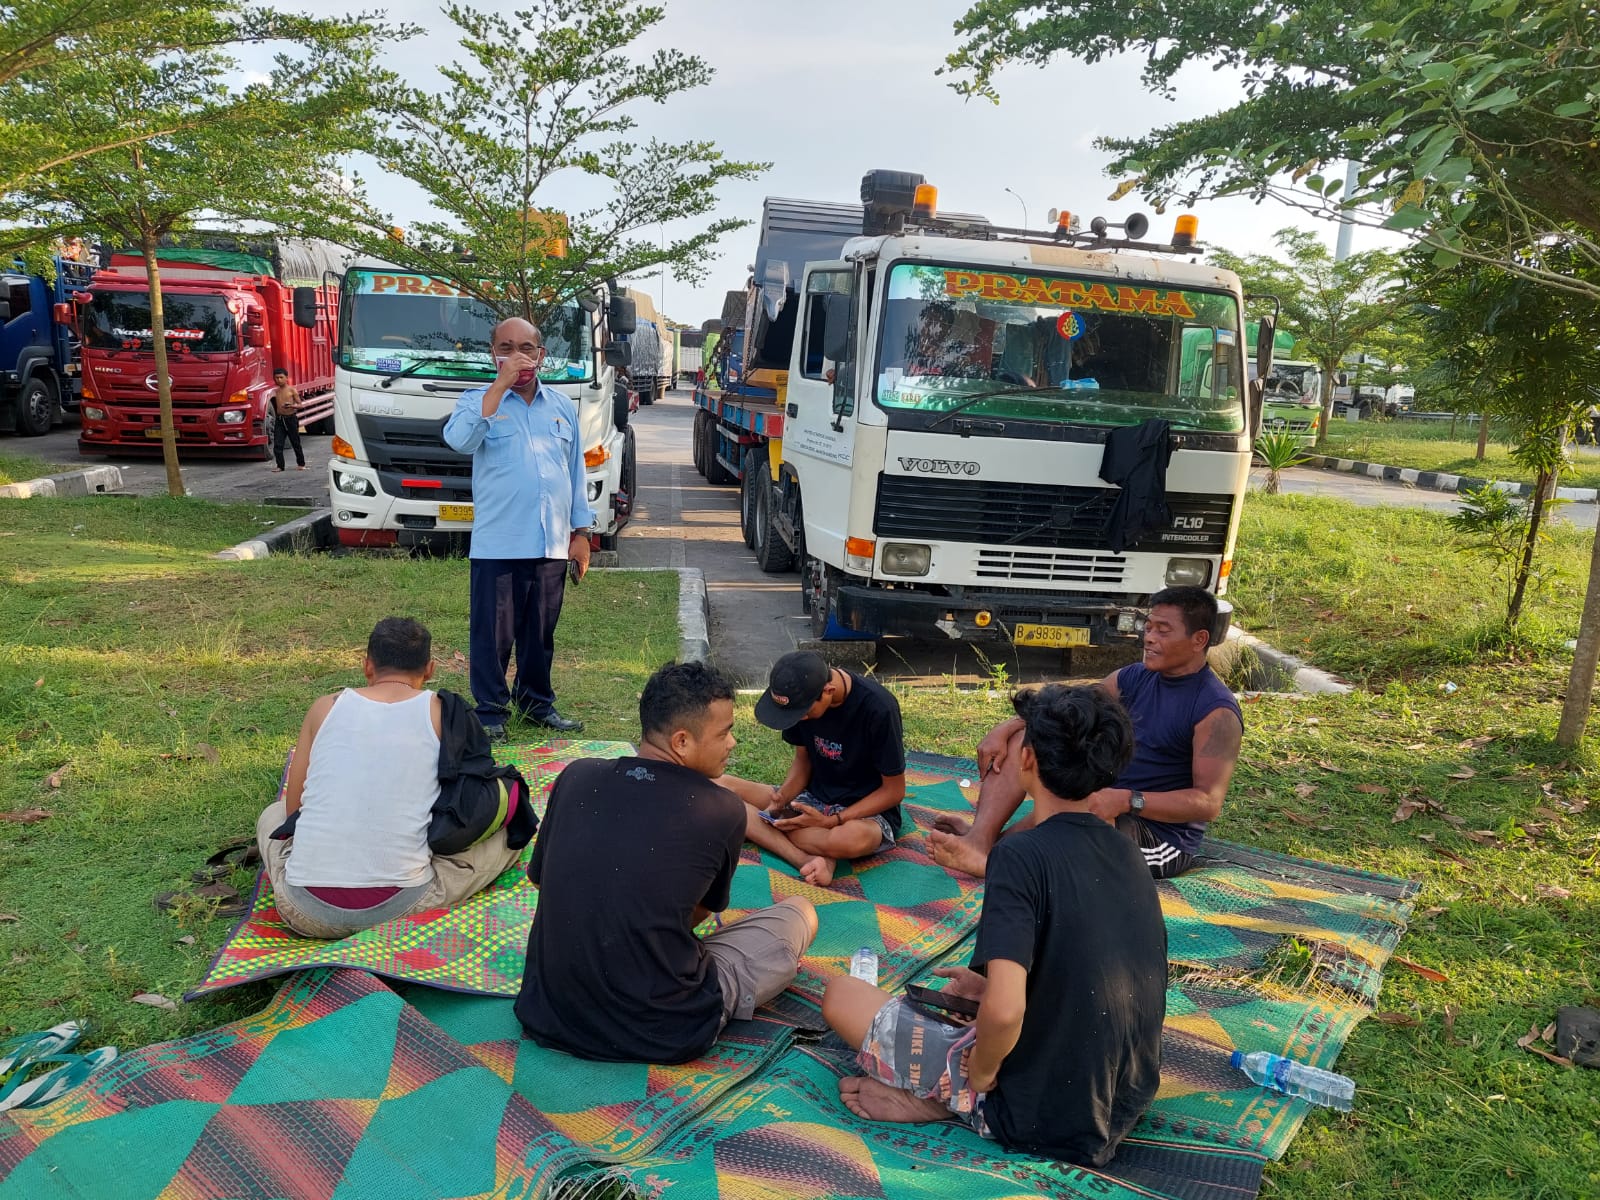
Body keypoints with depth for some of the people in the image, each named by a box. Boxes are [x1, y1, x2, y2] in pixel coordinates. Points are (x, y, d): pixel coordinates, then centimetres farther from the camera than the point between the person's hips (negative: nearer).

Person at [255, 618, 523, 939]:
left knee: (273, 815, 33)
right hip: (400, 907, -2)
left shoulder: (325, 707, 7)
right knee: (510, 831, 15)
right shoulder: (441, 710, 2)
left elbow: (292, 808, 15)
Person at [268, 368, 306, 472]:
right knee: (277, 444, -4)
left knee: (296, 443, 7)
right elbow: (275, 405, 20)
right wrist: (275, 417, 11)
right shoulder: (275, 392, 10)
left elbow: (300, 405, -4)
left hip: (291, 418, -4)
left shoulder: (292, 390, -3)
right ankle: (279, 465, 2)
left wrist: (291, 405, -23)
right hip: (279, 419, 4)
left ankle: (301, 464, 19)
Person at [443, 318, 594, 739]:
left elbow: (576, 471, 15)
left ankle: (537, 703, 27)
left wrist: (580, 533, 12)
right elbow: (459, 439, -22)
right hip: (498, 545, -4)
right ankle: (490, 712, 12)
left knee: (541, 632, 14)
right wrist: (501, 384, -21)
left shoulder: (562, 406, 12)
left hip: (552, 545, 4)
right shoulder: (480, 400, 0)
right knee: (493, 634, 1)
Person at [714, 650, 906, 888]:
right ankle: (808, 859, -29)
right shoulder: (801, 696, -9)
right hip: (814, 797, 7)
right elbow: (803, 759, 6)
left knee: (852, 838, -44)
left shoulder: (878, 708, -23)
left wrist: (831, 821, -23)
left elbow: (894, 790, -14)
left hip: (869, 812, -6)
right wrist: (783, 797, -15)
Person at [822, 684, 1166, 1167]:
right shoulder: (1125, 852, 1)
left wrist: (980, 1076, -12)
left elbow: (1005, 1010, -32)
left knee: (842, 994, 4)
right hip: (1127, 1101, 7)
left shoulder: (1021, 854, -22)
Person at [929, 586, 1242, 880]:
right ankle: (978, 839, -27)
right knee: (1022, 741, -6)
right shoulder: (1134, 678, 7)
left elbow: (1209, 802, -24)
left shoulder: (1217, 711, -16)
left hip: (1162, 838, -8)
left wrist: (1126, 801, -37)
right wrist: (1005, 729, -10)